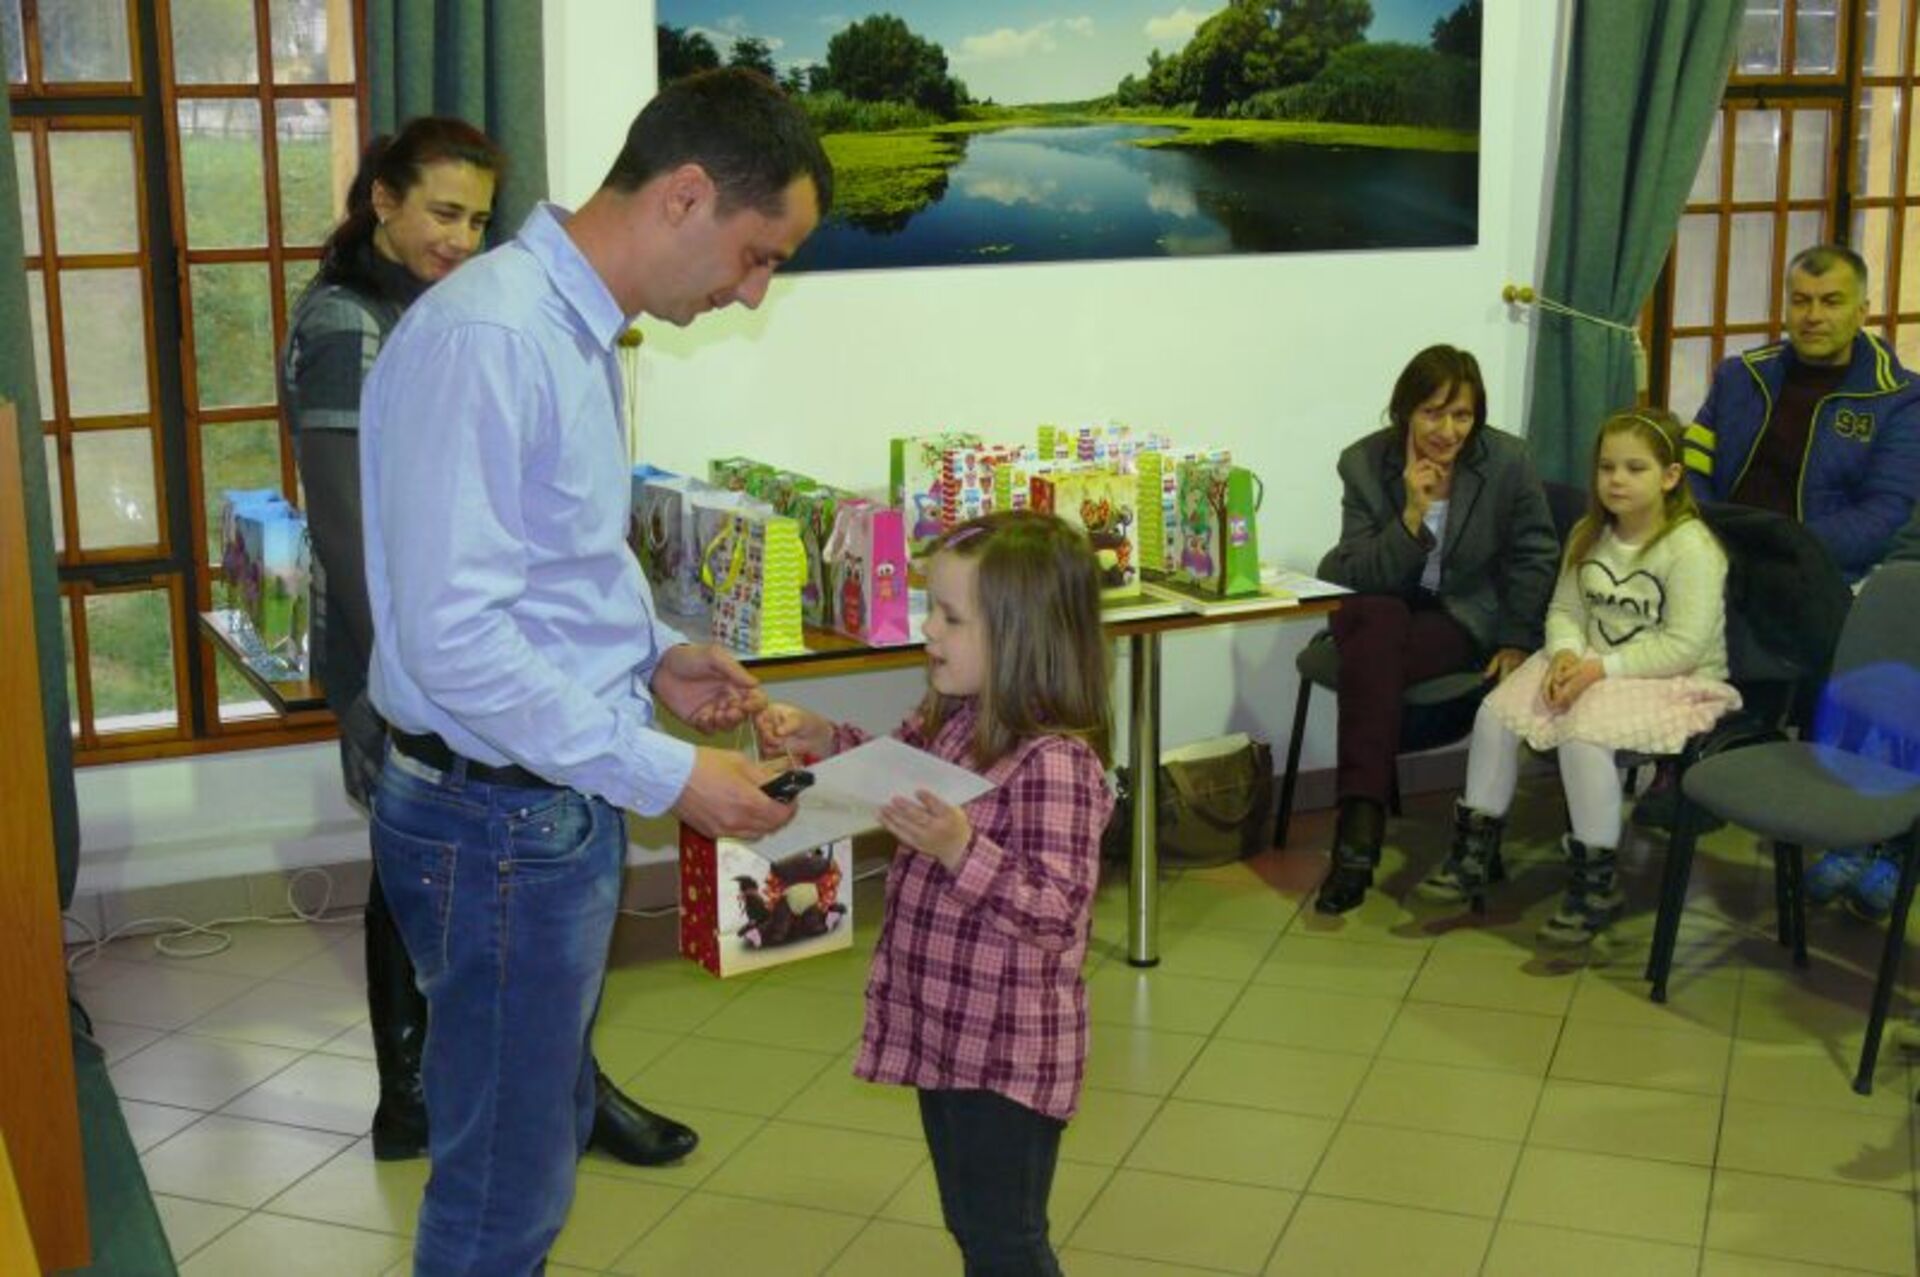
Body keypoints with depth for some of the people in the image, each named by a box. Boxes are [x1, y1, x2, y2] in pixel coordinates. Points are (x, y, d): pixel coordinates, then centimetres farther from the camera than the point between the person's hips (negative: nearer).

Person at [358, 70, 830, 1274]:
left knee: (545, 1142, 22)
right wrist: (667, 774, -22)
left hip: (567, 804, 10)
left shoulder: (579, 331, 9)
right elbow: (455, 638, -27)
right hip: (500, 823, -10)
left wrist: (654, 657, 3)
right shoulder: (488, 338, -23)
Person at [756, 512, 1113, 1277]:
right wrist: (825, 742, 6)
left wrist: (960, 850, -39)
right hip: (945, 1033, 9)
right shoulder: (951, 723, 1)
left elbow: (1055, 911, -28)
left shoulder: (1054, 762, -25)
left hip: (1007, 1051, -9)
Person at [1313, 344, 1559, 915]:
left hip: (1460, 615, -1)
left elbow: (1533, 557, 3)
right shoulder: (1365, 463, -11)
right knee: (1378, 624, -36)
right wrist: (1412, 516, -27)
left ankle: (1358, 828, -33)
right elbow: (1363, 576, -13)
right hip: (1378, 606, 1)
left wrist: (1517, 640, -3)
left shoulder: (1507, 461, -11)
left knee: (1373, 660, -31)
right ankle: (1360, 829, -41)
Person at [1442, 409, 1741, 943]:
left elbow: (1683, 646, -21)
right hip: (1590, 667, 7)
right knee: (1496, 711, -10)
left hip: (1674, 682, -7)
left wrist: (1601, 668, -24)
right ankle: (1477, 850, 5)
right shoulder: (1589, 536, 7)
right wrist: (1566, 654, -14)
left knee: (1583, 733, -32)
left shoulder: (1691, 547, -16)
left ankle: (1595, 886, -17)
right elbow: (1564, 611, 9)